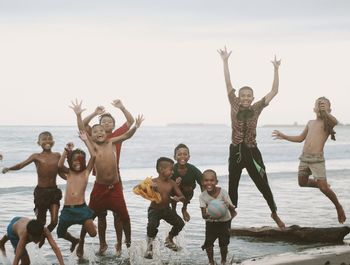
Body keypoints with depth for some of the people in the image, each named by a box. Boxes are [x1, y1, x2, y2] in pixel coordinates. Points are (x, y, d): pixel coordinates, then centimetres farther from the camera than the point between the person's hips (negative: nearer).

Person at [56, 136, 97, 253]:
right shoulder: (69, 173, 9)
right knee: (60, 233, 15)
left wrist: (86, 140, -8)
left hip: (81, 208, -3)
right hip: (67, 209, 3)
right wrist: (66, 150, -16)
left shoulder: (86, 172, 4)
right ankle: (74, 240, 49)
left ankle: (87, 222, 25)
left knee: (93, 233, -13)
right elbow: (60, 165, -12)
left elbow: (93, 156, -9)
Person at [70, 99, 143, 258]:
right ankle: (81, 244, 22)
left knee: (124, 216, 6)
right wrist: (78, 115, -24)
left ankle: (128, 242, 25)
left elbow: (127, 135, -2)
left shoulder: (111, 142, 3)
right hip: (100, 188, -1)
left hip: (115, 187, 2)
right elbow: (82, 130, -12)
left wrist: (136, 127, -21)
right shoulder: (93, 145, -2)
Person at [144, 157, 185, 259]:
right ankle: (149, 245, -3)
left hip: (166, 209, 5)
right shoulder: (153, 182, -16)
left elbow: (182, 197, -1)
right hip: (154, 209, -5)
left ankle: (169, 240, 23)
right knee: (152, 225, -30)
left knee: (180, 223, -7)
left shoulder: (172, 183, -5)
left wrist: (178, 198, -26)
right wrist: (150, 187, -42)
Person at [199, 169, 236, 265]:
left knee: (223, 243, -2)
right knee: (208, 243, -4)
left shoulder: (222, 192, -24)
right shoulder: (203, 196, -19)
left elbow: (232, 208, -25)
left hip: (224, 221, -1)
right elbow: (203, 214, -23)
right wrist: (208, 215, -48)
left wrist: (228, 206, -50)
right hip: (211, 222, 2)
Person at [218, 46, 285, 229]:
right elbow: (228, 84, -8)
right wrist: (225, 62, -15)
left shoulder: (256, 108, -1)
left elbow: (274, 91, -1)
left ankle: (274, 213, 26)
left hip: (252, 152, 0)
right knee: (232, 187, 10)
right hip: (236, 152, 0)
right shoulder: (234, 106, -1)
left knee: (263, 186, 6)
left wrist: (276, 69, -3)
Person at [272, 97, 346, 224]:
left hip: (317, 159, -7)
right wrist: (283, 136, 21)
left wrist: (325, 113, -44)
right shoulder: (310, 123, 17)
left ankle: (338, 207, 12)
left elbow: (335, 122, -27)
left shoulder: (327, 122, -2)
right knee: (302, 183, 17)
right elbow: (300, 138, 27)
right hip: (304, 158, 7)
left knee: (323, 188, -11)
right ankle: (323, 185, 42)